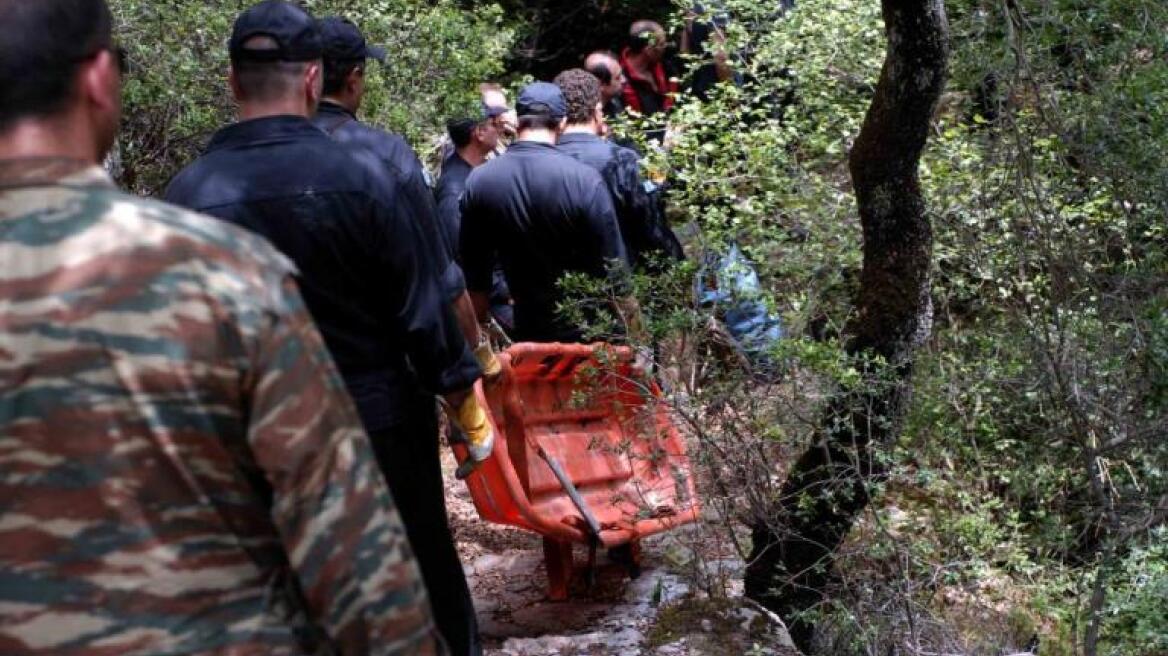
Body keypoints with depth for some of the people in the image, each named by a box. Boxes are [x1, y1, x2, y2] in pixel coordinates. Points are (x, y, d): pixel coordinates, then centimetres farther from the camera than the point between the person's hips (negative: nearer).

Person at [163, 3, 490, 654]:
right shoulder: (361, 174, -17)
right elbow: (421, 302, -11)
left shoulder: (189, 193, -11)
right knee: (425, 573, 17)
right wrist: (462, 386, 3)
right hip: (381, 414, -1)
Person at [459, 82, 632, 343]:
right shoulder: (583, 179, -17)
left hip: (529, 333, 3)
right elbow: (614, 272, -14)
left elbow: (474, 273, 2)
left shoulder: (478, 181, -6)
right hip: (590, 332, -3)